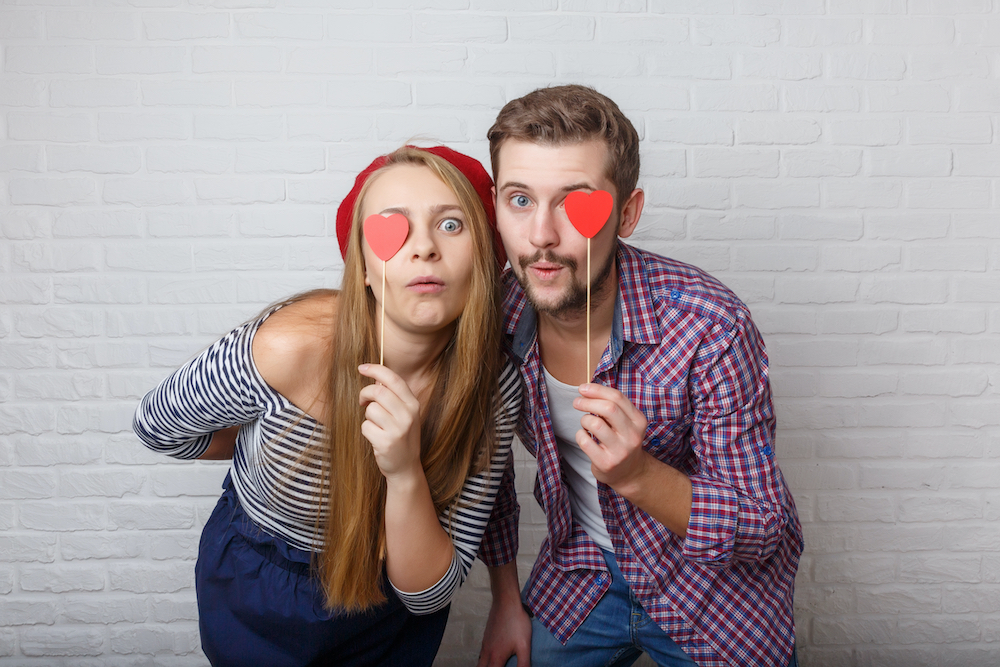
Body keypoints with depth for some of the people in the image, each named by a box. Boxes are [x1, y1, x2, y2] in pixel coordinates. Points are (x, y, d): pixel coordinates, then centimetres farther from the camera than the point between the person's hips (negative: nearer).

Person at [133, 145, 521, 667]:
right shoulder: (289, 350, -33)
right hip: (258, 603, -1)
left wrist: (405, 474, -38)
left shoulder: (495, 385, -24)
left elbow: (429, 595, -22)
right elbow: (157, 426, -11)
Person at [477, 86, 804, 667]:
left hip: (719, 589, -2)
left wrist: (636, 473, -39)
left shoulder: (710, 327, -30)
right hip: (581, 573, 3)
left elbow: (762, 531, -22)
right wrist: (506, 598, 6)